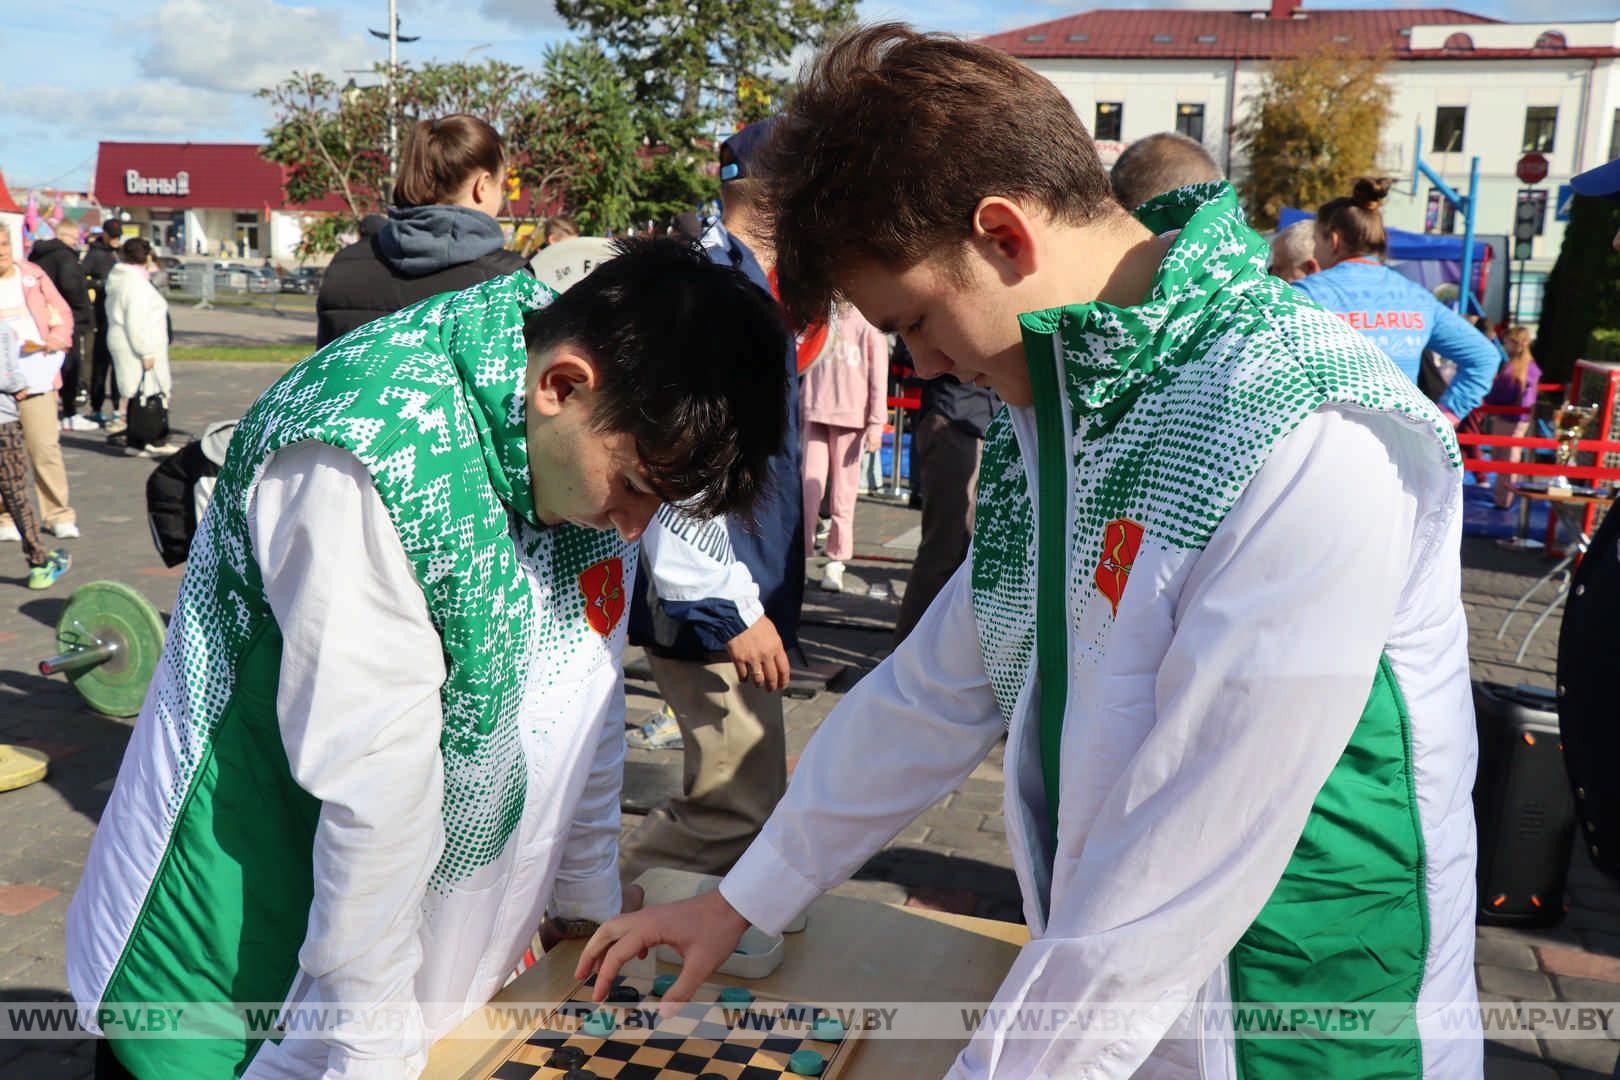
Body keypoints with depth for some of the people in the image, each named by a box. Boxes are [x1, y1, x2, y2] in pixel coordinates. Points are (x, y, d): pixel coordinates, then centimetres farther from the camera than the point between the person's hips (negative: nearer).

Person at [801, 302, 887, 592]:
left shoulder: (868, 329, 1)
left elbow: (878, 378, -2)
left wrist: (876, 423, -7)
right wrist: (799, 412, 13)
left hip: (851, 417, -3)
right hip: (816, 415, 3)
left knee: (843, 491, 1)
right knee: (810, 484, -4)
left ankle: (835, 561, 8)